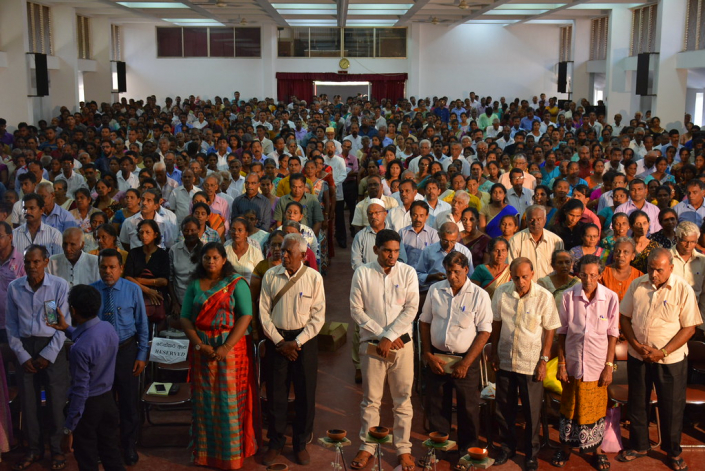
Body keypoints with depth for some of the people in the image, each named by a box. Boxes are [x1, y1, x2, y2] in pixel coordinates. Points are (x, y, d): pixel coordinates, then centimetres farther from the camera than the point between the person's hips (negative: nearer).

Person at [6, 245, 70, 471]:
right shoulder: (14, 288, 1)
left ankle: (56, 448, 20)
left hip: (52, 347, -2)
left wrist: (48, 355, -9)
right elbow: (11, 325, 5)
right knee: (28, 401, 8)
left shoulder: (60, 286, -7)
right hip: (25, 349, 2)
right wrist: (22, 355, -2)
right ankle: (34, 448, 24)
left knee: (56, 400, 4)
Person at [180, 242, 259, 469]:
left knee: (231, 401, 1)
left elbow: (246, 316, -10)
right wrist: (200, 345, -11)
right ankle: (205, 450, 20)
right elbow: (185, 318, 4)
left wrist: (226, 347, -17)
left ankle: (233, 452, 12)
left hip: (232, 349, -3)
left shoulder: (236, 283, -2)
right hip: (202, 351, 3)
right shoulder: (194, 286, 9)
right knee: (204, 400, 8)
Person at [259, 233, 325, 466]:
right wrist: (279, 342, -8)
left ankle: (301, 444, 23)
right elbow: (263, 312, 0)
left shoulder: (314, 277, -6)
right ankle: (275, 442, 24)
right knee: (275, 393, 8)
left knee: (305, 394, 6)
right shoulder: (270, 276, -1)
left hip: (305, 340, -1)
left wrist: (297, 342, -12)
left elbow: (318, 316, -6)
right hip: (276, 339, 1)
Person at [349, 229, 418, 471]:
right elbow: (356, 310, -4)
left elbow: (411, 309, -7)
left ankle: (403, 448, 19)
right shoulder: (362, 273, -3)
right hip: (371, 343, 0)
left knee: (403, 399, 7)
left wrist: (389, 337, -13)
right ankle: (366, 447, 22)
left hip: (401, 343, 0)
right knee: (370, 399, 9)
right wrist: (381, 335, -10)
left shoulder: (408, 273, -2)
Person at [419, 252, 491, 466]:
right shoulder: (435, 290, 1)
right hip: (437, 357, 3)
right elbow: (425, 322, 7)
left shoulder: (479, 296, -8)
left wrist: (465, 363, -13)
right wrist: (428, 355, 0)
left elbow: (484, 331, -9)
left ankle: (468, 450, 25)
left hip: (466, 359, -3)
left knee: (468, 408, 7)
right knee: (436, 406, 12)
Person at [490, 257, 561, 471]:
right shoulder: (501, 293, -6)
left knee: (532, 411, 9)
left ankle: (531, 452, 28)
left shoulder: (544, 297, -14)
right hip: (505, 360, 3)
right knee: (504, 408, 15)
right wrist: (494, 353, 5)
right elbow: (496, 323, 4)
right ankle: (508, 446, 35)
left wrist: (543, 360, -9)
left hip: (531, 363, -3)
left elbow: (550, 330, -7)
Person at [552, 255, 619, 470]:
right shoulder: (568, 296, -8)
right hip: (573, 363, 0)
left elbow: (612, 334, -2)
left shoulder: (610, 298, -9)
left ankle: (597, 449, 31)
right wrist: (561, 363, -2)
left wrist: (609, 366, -3)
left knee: (597, 408, 12)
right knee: (570, 407, 13)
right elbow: (562, 332, -1)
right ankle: (566, 446, 31)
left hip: (597, 365, 0)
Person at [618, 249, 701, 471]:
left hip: (671, 360, -3)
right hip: (637, 357, 3)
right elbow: (624, 316, 3)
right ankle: (638, 446, 35)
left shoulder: (683, 290, -13)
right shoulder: (637, 285, -4)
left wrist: (662, 352, -18)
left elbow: (689, 328, -11)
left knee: (671, 407, 10)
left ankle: (673, 451, 31)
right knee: (637, 404, 16)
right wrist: (636, 345, -11)